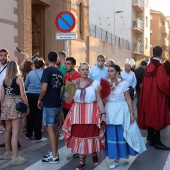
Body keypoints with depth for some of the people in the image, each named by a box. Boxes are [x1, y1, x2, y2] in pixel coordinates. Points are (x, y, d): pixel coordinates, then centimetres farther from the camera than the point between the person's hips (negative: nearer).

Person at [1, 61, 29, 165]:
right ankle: (15, 157, -8)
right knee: (15, 131, -7)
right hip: (16, 105, -6)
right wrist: (27, 106, -2)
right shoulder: (18, 79, -7)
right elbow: (23, 95, -10)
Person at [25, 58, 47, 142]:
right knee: (38, 115, 0)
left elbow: (25, 85, 9)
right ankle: (38, 137, 3)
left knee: (30, 114, 13)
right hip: (39, 95, -4)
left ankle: (28, 135, 25)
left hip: (29, 95, 4)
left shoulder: (30, 73, 4)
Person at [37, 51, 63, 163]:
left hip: (49, 104, -8)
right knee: (55, 127, 14)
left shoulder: (47, 71, -13)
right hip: (57, 103, 8)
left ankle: (54, 156, -4)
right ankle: (55, 153, 21)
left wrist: (40, 100, -6)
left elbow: (44, 89, -20)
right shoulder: (60, 73, 10)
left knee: (50, 128, -5)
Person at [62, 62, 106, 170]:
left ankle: (94, 153, 33)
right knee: (79, 135, 3)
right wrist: (67, 97, -14)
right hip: (77, 112, 2)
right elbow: (68, 101, 8)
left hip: (92, 112, -2)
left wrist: (103, 114, -9)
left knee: (92, 134, 2)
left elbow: (99, 100, -2)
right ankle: (82, 161, 16)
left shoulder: (95, 83, -2)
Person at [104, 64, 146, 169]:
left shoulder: (123, 83, -7)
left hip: (121, 111, -3)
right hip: (110, 112, 4)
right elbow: (105, 101, 8)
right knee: (112, 135, 6)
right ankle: (116, 160, 16)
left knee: (123, 134, 3)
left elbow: (128, 99, -6)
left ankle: (126, 152, 29)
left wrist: (132, 114, -8)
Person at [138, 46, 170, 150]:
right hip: (157, 96, -8)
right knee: (157, 117, -4)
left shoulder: (149, 66, 7)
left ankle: (151, 138, 20)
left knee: (150, 116, 13)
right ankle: (157, 142, -1)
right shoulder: (159, 67, -17)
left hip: (148, 95, 8)